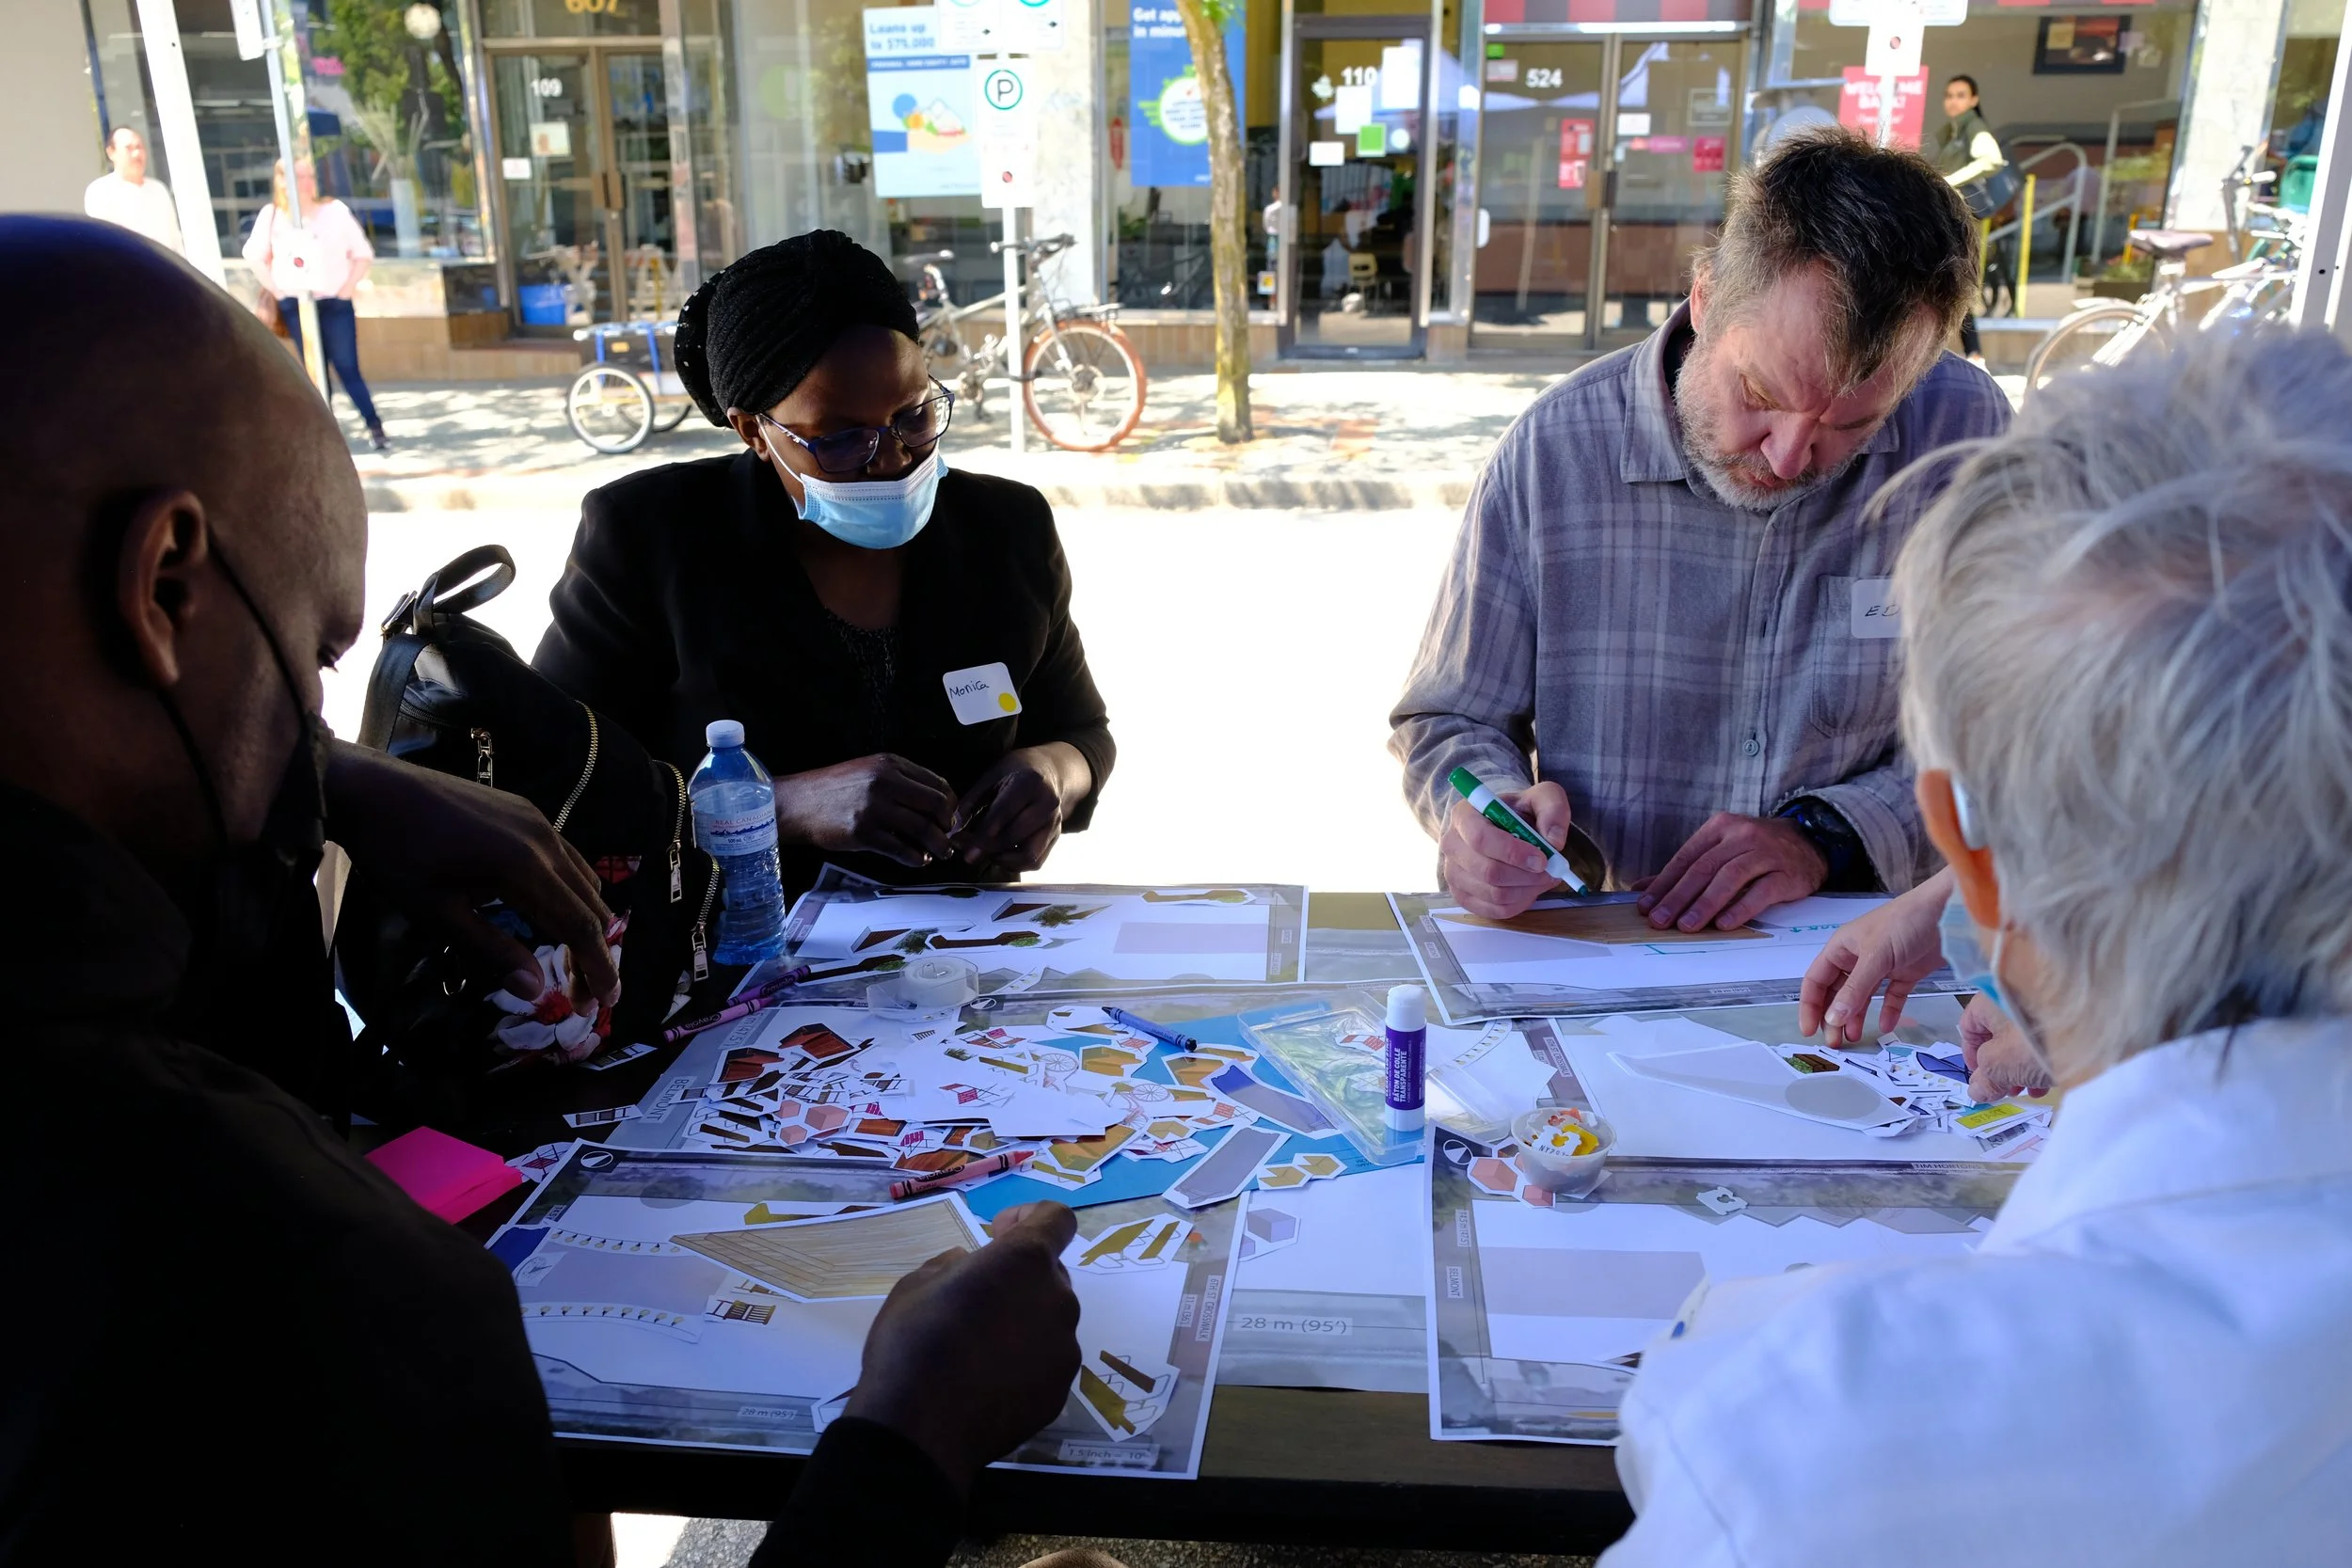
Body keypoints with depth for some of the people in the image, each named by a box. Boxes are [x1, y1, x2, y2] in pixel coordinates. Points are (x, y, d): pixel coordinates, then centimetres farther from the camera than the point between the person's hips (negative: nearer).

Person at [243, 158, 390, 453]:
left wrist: (348, 287, -5)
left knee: (347, 369, -6)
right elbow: (254, 255, 9)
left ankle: (376, 428, -1)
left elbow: (364, 254, 1)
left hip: (335, 303, -1)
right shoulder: (271, 215, 1)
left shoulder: (335, 211, -2)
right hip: (295, 306, 1)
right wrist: (276, 289, 3)